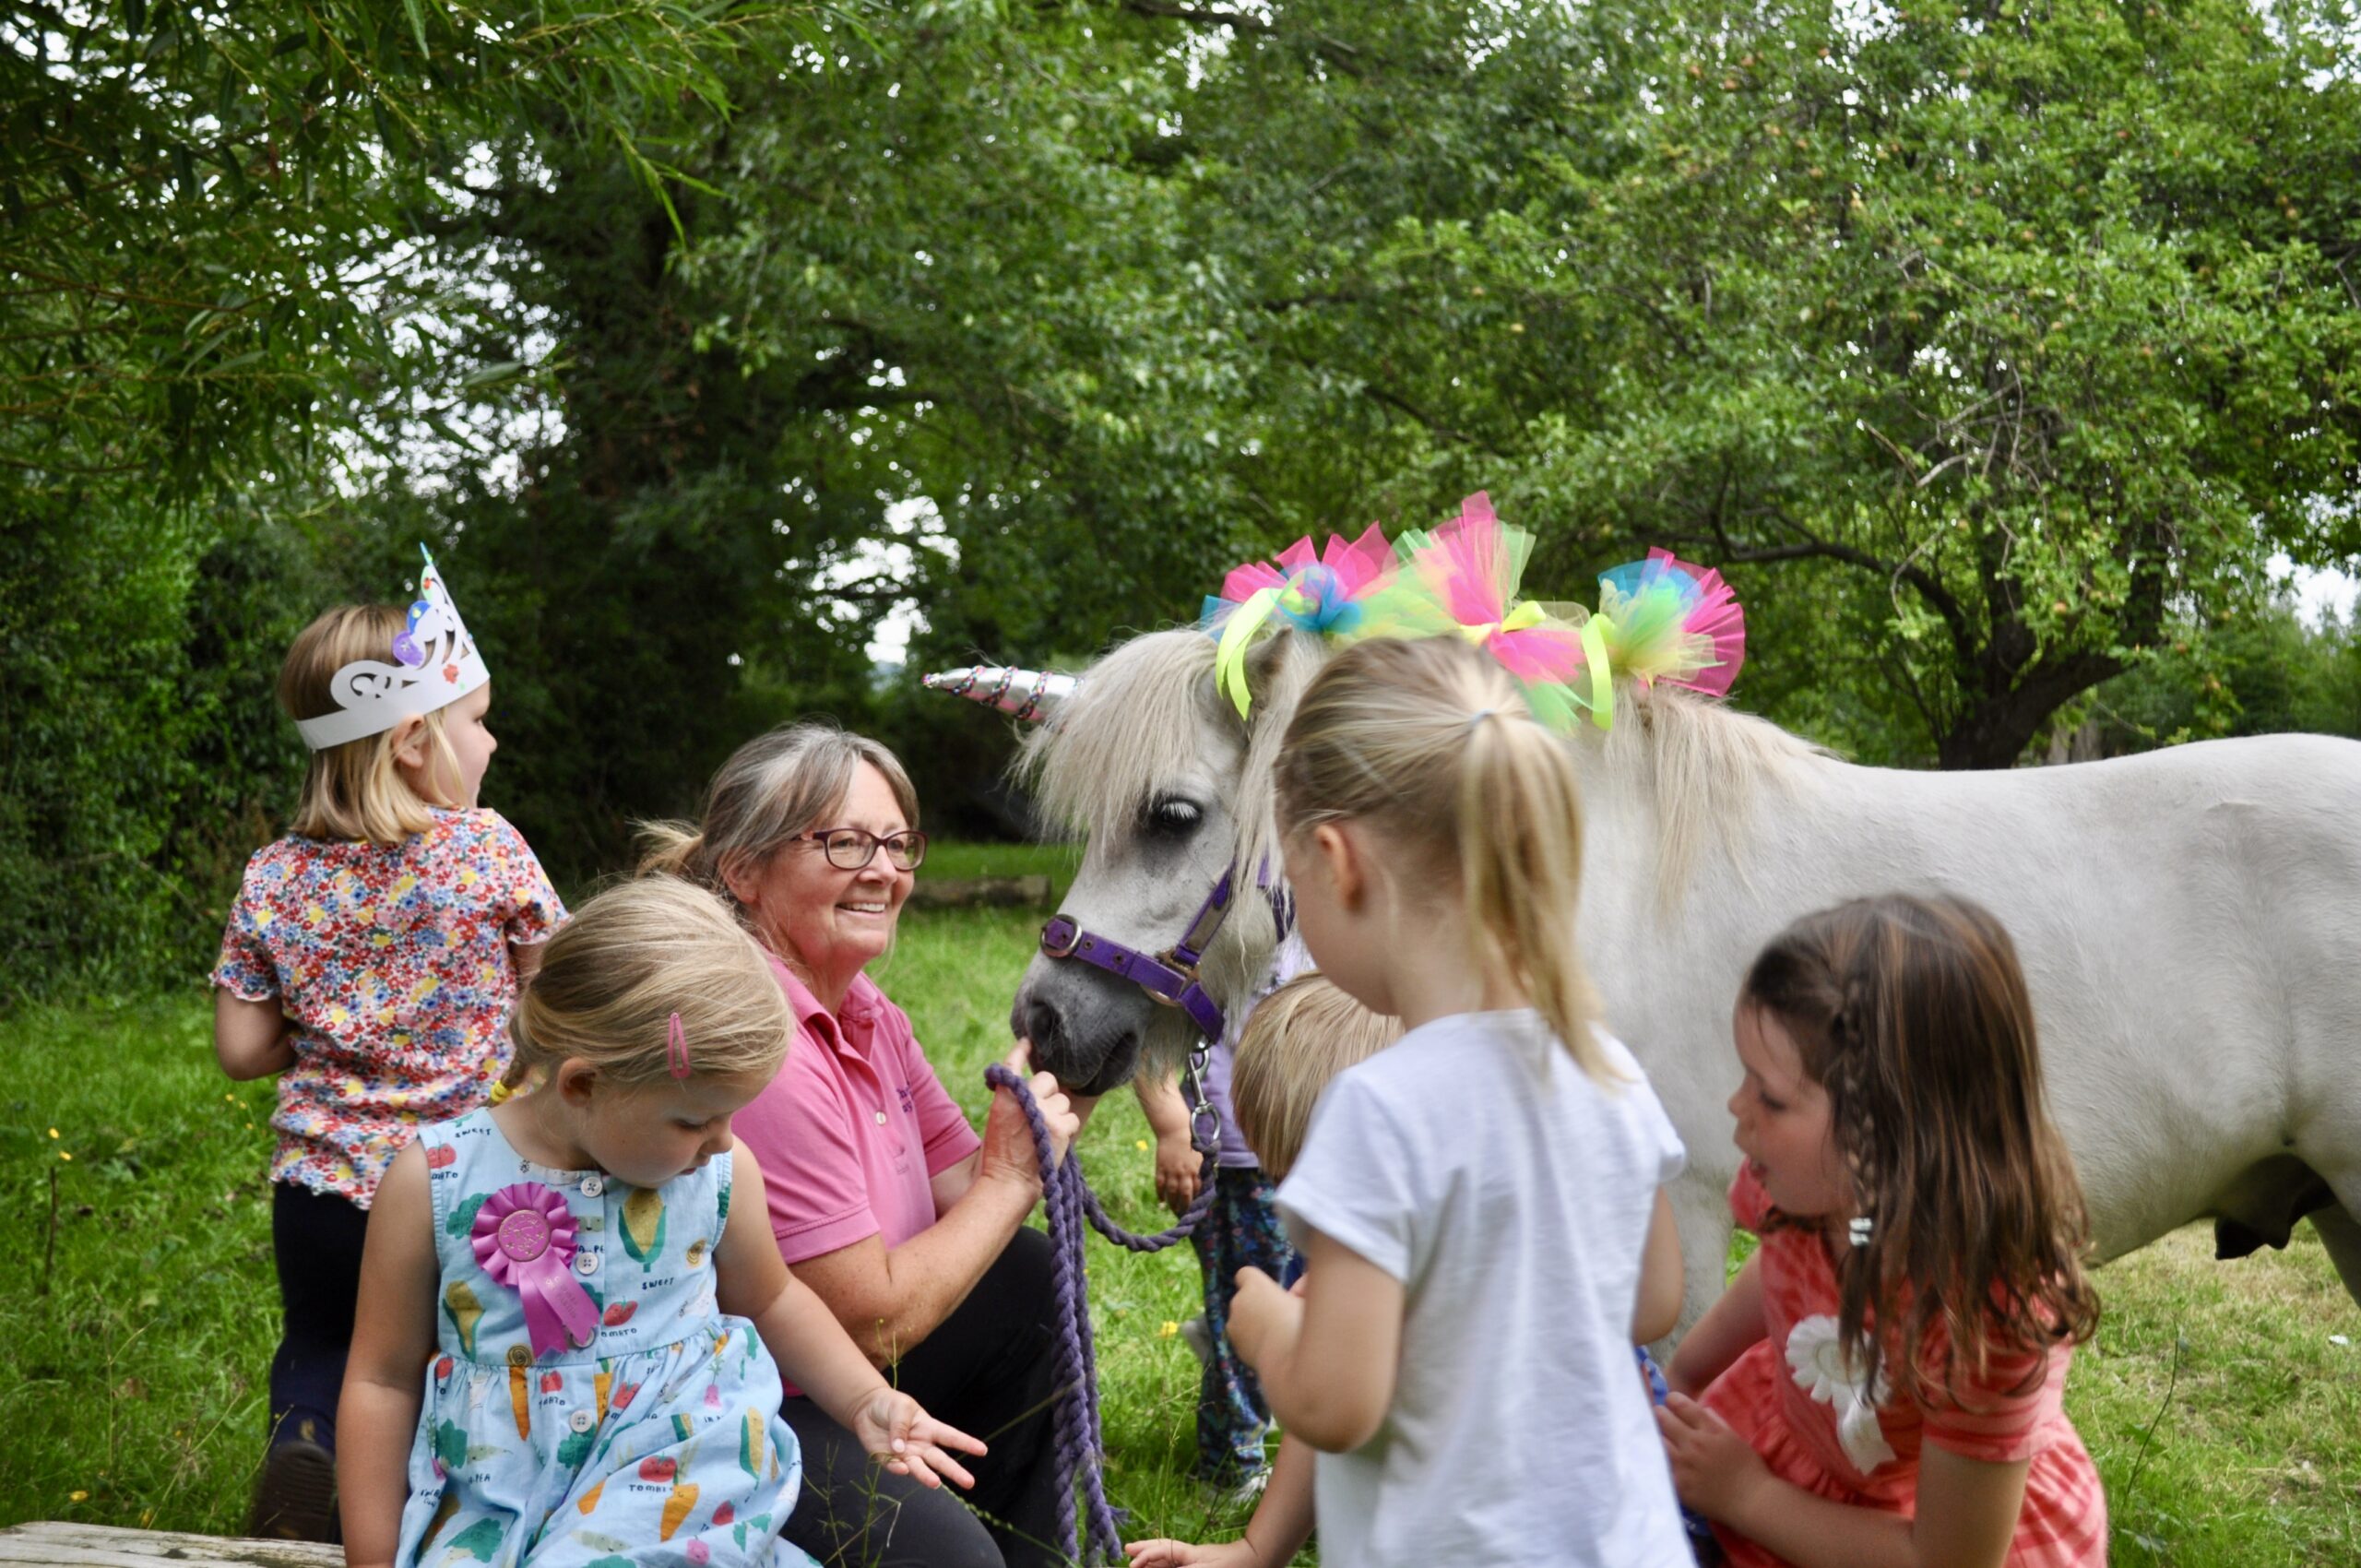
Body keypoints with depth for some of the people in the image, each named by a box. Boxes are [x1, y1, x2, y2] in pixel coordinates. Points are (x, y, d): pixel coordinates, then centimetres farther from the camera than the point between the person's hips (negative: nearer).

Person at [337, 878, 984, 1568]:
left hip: (682, 1486, -1)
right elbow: (384, 1381, 3)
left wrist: (866, 1402, 10)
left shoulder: (719, 1171, -1)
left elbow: (770, 1300, 21)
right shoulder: (435, 1181, -7)